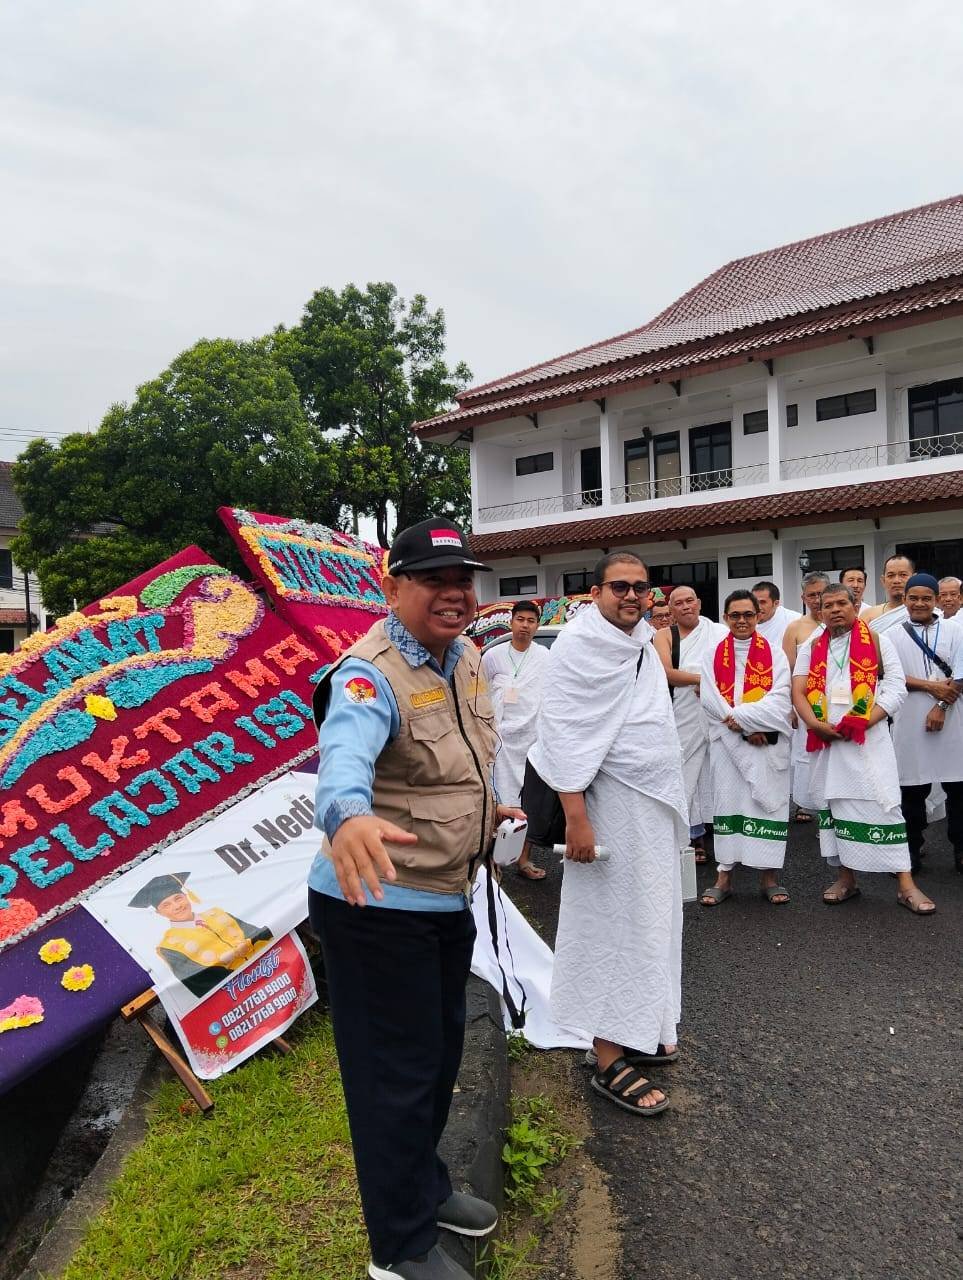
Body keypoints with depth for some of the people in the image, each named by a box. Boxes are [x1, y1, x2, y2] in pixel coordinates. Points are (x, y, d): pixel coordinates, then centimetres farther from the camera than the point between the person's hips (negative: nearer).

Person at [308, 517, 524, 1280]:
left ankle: (425, 1187, 51)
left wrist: (485, 806, 29)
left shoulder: (468, 659, 2)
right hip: (379, 906, -9)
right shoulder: (371, 675, -25)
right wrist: (348, 817, -65)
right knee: (398, 1075, 8)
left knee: (441, 1054, 25)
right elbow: (346, 755, -46)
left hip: (449, 898, 9)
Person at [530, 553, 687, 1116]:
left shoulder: (642, 641, 12)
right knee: (613, 926, -1)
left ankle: (639, 1032, 33)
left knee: (648, 921, 17)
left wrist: (670, 804, 19)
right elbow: (564, 733, -19)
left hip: (655, 805, 9)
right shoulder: (581, 643, -15)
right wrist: (576, 818, -24)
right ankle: (610, 1062, 11)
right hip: (614, 809, -9)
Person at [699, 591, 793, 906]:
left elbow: (780, 700, -7)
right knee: (727, 802, 3)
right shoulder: (713, 655, 6)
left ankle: (768, 875, 13)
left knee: (767, 802, 2)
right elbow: (710, 700, -5)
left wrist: (740, 715, -16)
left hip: (768, 745, -1)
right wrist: (747, 729, -12)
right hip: (727, 742, 1)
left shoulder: (774, 653, 4)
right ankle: (724, 875, 11)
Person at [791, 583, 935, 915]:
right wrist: (815, 724, -13)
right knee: (835, 804, 7)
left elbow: (897, 688, -3)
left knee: (884, 804, -6)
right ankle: (846, 876, 18)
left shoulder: (877, 642, 5)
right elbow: (797, 691, 4)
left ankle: (905, 884, -1)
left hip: (870, 738, -3)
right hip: (827, 740, 3)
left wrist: (865, 721, -15)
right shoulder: (811, 647, 12)